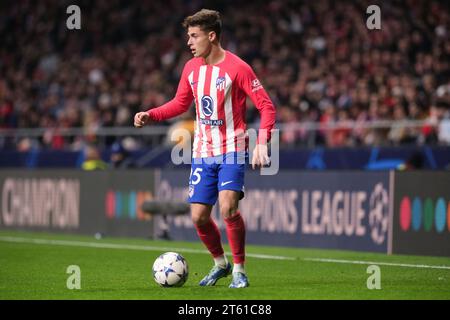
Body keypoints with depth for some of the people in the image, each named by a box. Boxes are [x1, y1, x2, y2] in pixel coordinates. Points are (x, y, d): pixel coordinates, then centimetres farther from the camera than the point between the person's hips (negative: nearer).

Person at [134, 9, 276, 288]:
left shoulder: (237, 68, -14)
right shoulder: (191, 68, 5)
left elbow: (266, 106, -13)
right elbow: (180, 104, 18)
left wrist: (262, 143, -25)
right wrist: (150, 116, 3)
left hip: (232, 149, -6)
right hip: (203, 152, 6)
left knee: (228, 208, -22)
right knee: (199, 216, 3)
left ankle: (239, 270, -5)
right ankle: (221, 263, 28)